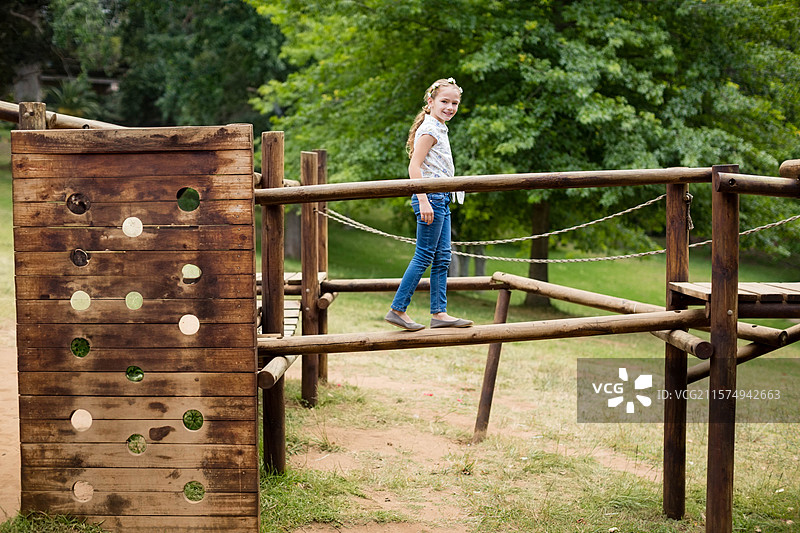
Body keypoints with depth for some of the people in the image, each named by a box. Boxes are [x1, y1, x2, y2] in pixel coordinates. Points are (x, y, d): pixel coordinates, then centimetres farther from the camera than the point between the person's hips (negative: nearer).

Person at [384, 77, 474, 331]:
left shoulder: (440, 129, 18)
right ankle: (397, 309, -5)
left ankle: (439, 313, 9)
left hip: (441, 199, 10)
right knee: (424, 256, -8)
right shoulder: (429, 129, -11)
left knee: (442, 258, 8)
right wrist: (423, 200, -25)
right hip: (430, 196, -10)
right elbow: (414, 166, -19)